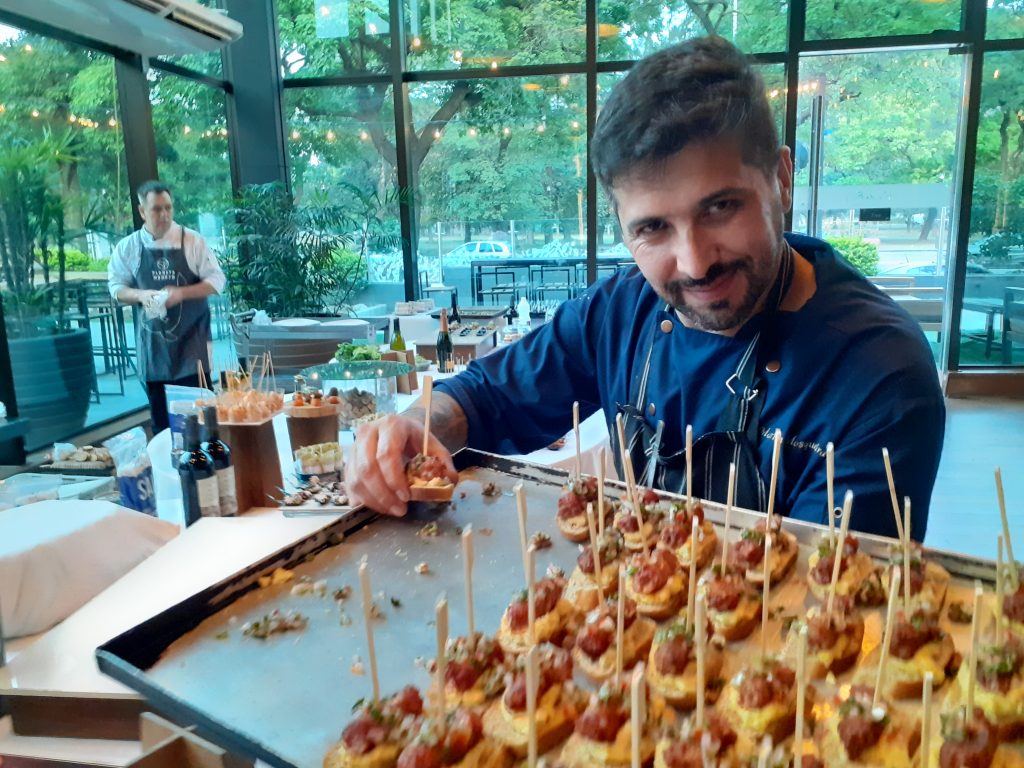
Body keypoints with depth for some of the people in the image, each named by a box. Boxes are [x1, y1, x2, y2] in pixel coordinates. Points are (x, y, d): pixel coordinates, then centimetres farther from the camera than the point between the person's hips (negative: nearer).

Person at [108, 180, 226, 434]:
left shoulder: (192, 240, -5)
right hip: (154, 340, 2)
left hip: (191, 337, -2)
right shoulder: (128, 247, 1)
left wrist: (182, 293, -20)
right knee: (160, 416, 9)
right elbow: (116, 287, 7)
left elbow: (216, 281, -5)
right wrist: (141, 295, -14)